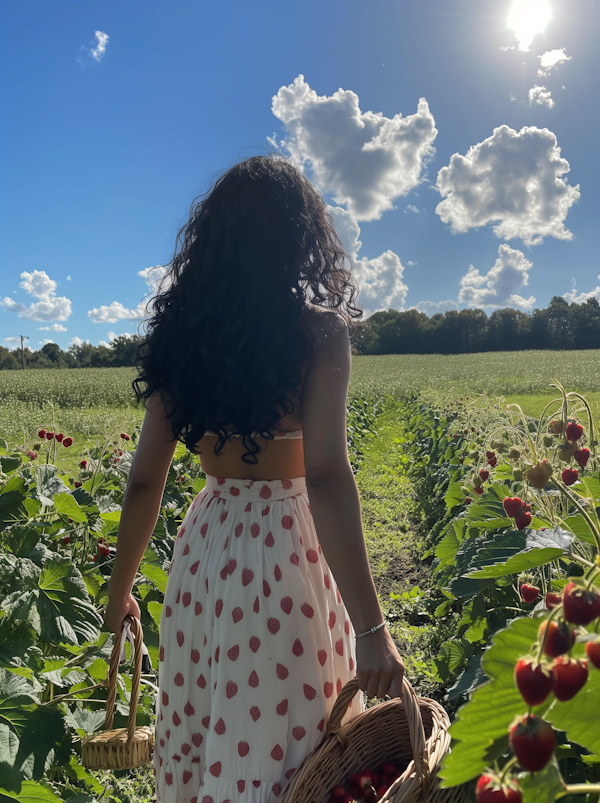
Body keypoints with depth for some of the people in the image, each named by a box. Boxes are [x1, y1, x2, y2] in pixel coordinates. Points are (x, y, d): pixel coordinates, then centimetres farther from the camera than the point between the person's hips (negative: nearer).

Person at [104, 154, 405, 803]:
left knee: (199, 733, 23)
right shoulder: (318, 330, -12)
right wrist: (371, 628, -21)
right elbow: (325, 476, -22)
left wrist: (120, 587, 16)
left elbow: (144, 480, 3)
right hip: (286, 547, -5)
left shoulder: (182, 334, 1)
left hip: (202, 543, 5)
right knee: (277, 743, 12)